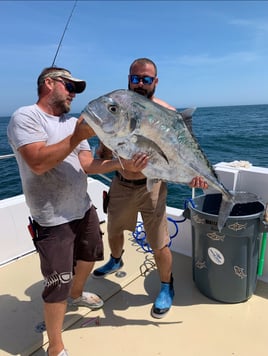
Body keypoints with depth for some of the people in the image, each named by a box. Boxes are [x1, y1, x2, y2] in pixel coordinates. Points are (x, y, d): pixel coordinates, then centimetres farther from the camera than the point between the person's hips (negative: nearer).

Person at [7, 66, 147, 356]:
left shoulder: (72, 122, 8)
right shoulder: (25, 117, -13)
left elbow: (87, 165, 2)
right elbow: (38, 163, -26)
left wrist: (121, 164, -13)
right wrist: (77, 137, -26)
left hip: (84, 209, 8)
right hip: (53, 220, -8)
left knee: (89, 256, 26)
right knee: (58, 285, 0)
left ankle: (76, 295, 56)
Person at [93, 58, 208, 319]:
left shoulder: (167, 114, -9)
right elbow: (103, 153, 5)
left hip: (151, 186, -4)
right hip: (120, 184, 5)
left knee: (159, 245, 2)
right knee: (113, 231, 25)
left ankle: (166, 287, 32)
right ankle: (115, 261, 58)